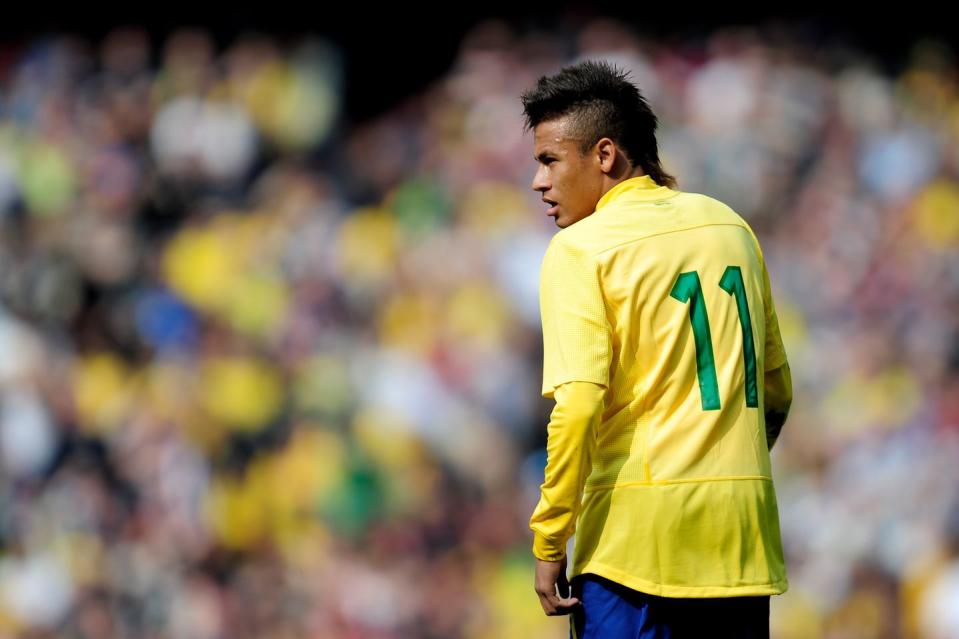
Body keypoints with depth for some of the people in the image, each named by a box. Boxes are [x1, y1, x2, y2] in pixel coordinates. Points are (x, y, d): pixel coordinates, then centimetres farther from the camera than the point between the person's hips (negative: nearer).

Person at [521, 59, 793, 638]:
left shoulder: (580, 249, -6)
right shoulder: (730, 227, 13)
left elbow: (578, 406, -16)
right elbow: (777, 390, 19)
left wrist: (549, 543, -11)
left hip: (636, 526, -6)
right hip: (742, 534, 6)